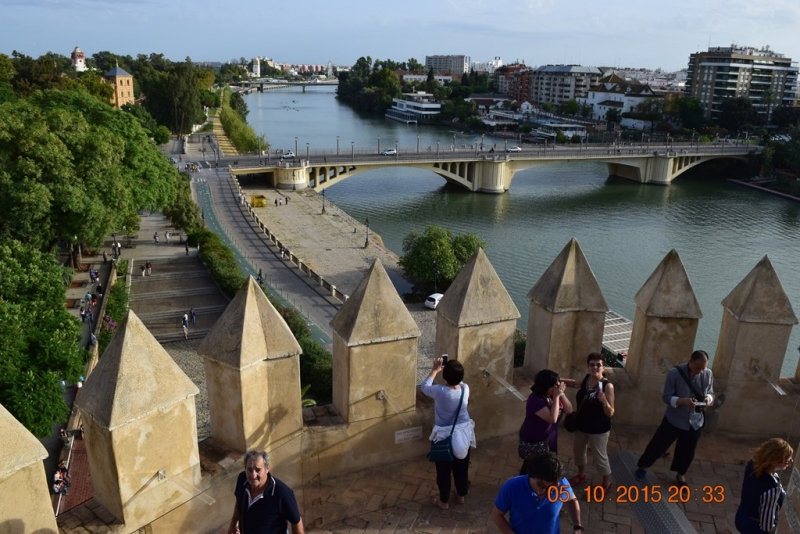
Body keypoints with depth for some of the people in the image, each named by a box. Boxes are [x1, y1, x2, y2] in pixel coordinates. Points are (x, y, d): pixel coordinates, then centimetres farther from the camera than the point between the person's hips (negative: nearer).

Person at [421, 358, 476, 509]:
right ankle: (462, 495, 44)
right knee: (462, 467, 24)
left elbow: (425, 386, -6)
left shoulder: (440, 392, -28)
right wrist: (453, 370, 6)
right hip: (463, 434, 4)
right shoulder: (465, 389, -16)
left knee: (444, 470, 17)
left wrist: (435, 370, 2)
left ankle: (444, 501, 33)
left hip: (444, 436, -4)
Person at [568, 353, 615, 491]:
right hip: (582, 425, 7)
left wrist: (604, 401, -41)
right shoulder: (587, 379, -7)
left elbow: (610, 413, -23)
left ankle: (607, 483, 34)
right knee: (578, 450, 23)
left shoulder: (607, 386, -25)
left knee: (600, 456, 9)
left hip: (599, 429, -7)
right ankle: (581, 475, 48)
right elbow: (575, 384, 19)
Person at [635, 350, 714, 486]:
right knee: (659, 445, 9)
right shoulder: (675, 373, -20)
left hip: (696, 421, 3)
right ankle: (643, 466, 32)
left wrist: (708, 398, -17)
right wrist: (683, 401, -34)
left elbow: (710, 392, 7)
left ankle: (680, 474, 43)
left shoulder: (708, 374, -8)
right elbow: (667, 397, -17)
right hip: (674, 419, -3)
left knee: (687, 451, 18)